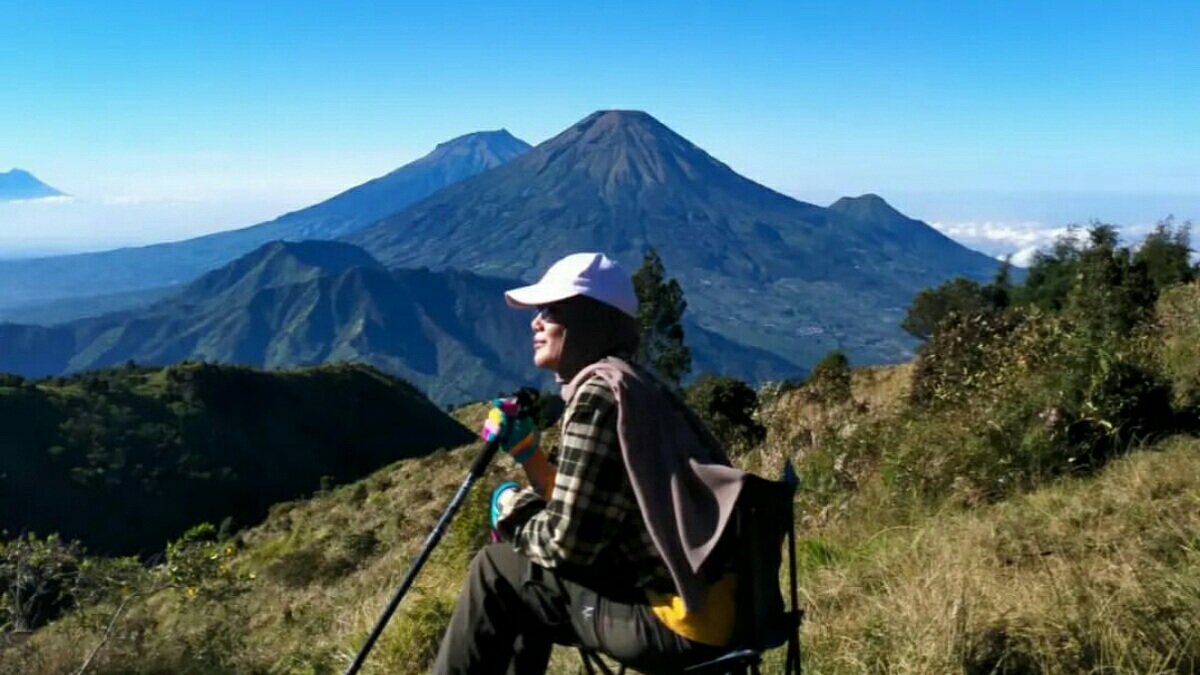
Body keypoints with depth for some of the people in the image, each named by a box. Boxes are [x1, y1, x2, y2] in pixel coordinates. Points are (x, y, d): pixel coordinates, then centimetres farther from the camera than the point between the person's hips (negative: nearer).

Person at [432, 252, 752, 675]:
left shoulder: (598, 393, -14)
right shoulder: (632, 385, 14)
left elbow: (568, 541, -14)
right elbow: (581, 517, 17)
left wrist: (510, 509, 4)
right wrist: (525, 451, 12)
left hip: (683, 622, -9)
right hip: (712, 605, 9)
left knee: (496, 570, 1)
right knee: (523, 593, 22)